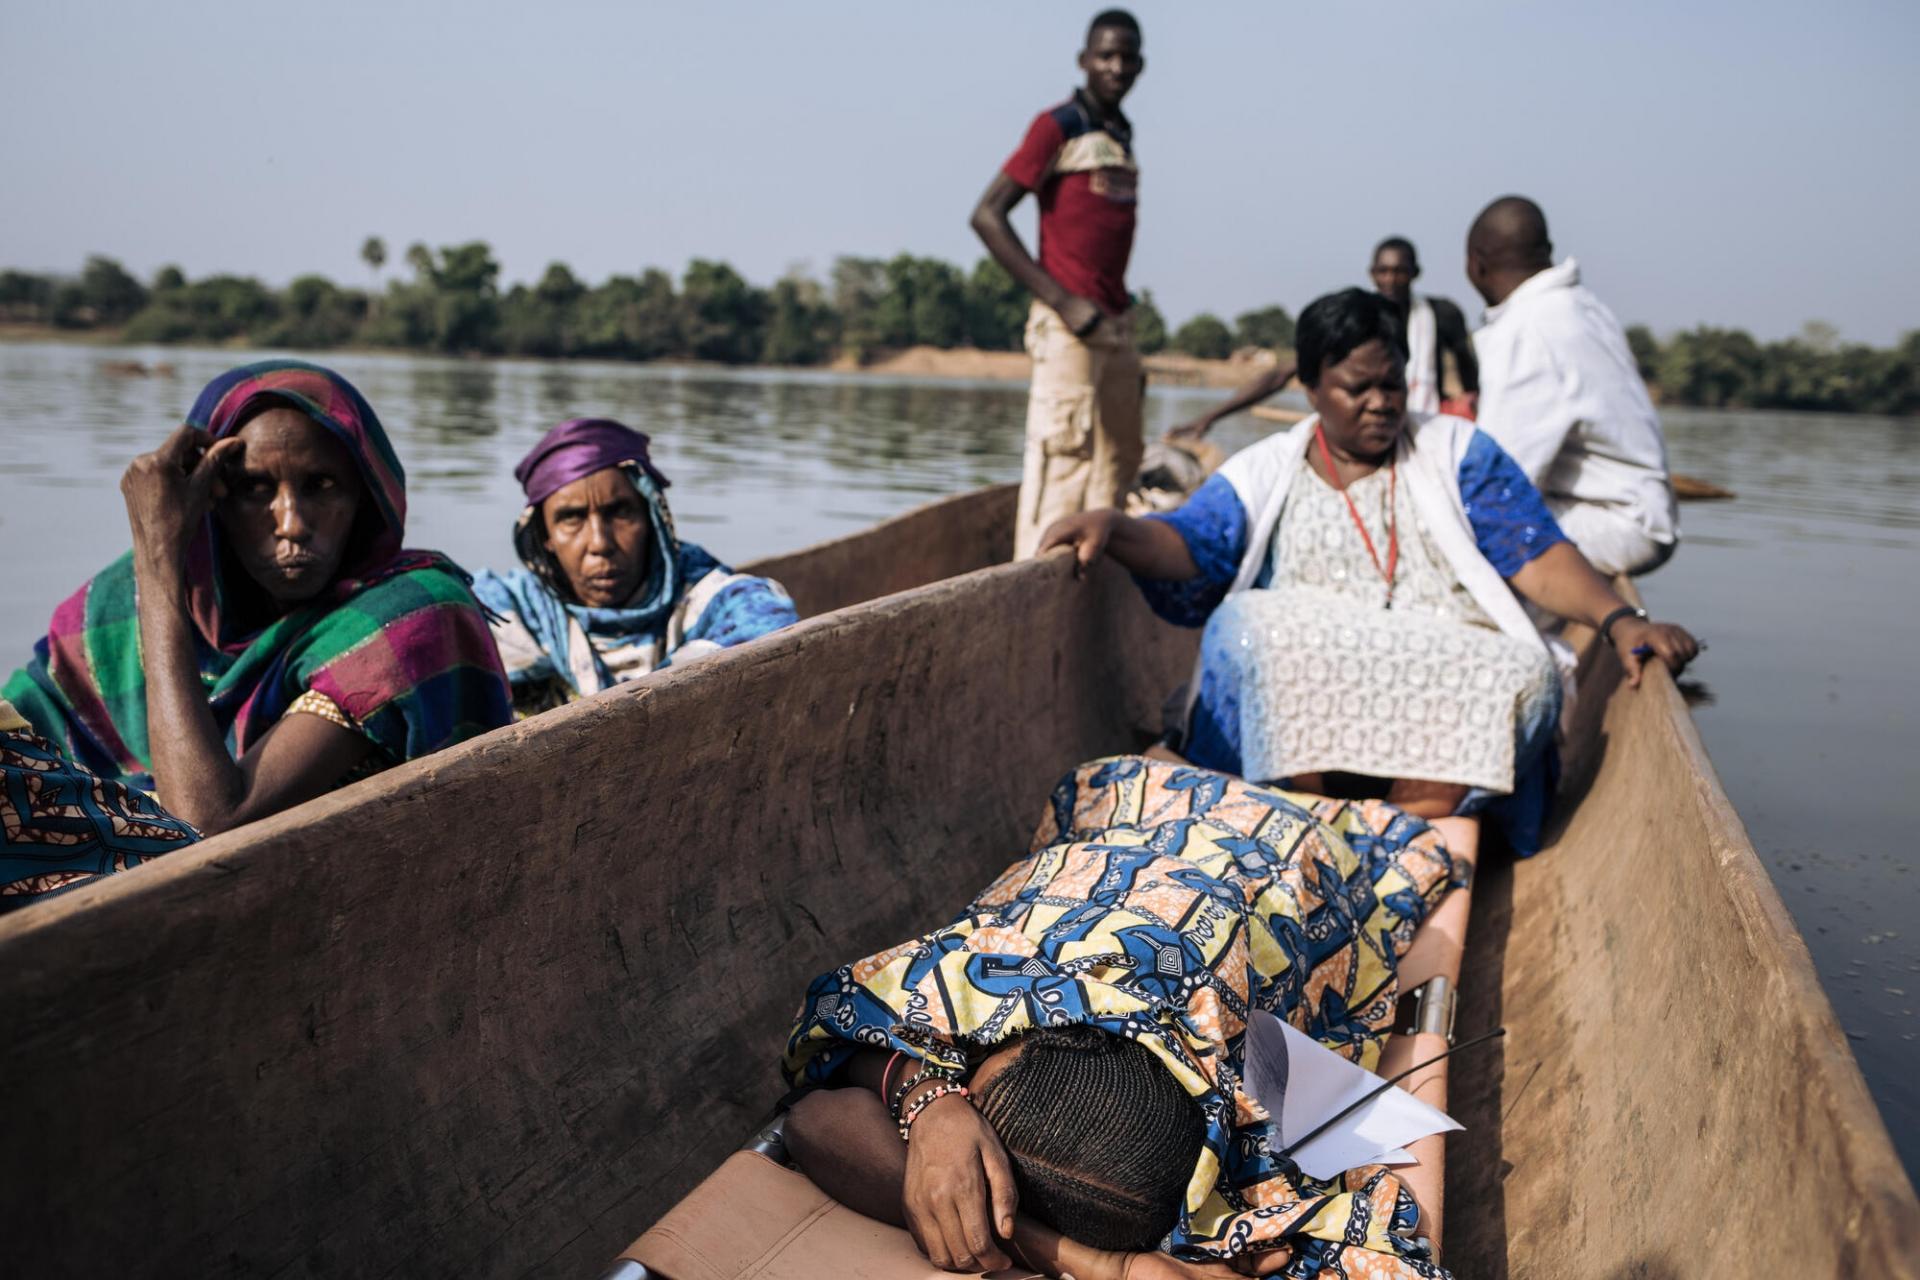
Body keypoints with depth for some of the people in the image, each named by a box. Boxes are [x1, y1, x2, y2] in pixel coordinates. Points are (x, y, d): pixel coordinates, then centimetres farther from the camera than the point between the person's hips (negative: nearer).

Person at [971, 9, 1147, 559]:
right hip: (1068, 328, -8)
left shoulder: (1122, 135, 17)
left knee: (1117, 464, 12)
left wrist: (1131, 348, 16)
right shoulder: (1058, 126, -5)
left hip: (1115, 325, 8)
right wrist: (1061, 302, -17)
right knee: (1063, 459, -11)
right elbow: (987, 215, -12)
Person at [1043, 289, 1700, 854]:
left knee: (1522, 675, -30)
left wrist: (1618, 618, -13)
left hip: (1448, 673, 1)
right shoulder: (1266, 470, 15)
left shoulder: (1455, 450, 16)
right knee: (1244, 625, -30)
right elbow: (1189, 543, -1)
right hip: (1305, 689, 0)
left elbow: (1538, 556, 6)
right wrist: (1111, 526, -23)